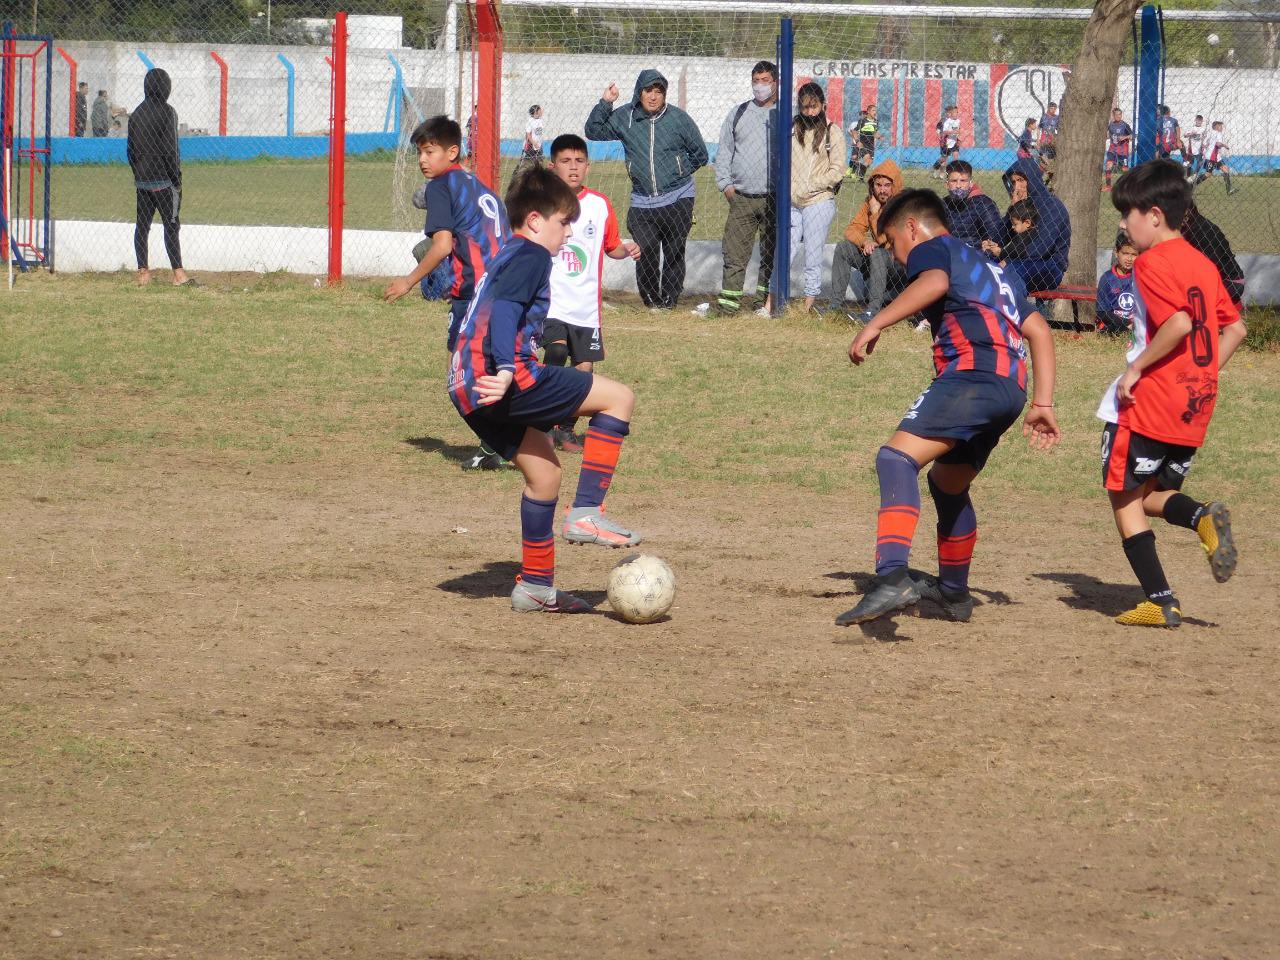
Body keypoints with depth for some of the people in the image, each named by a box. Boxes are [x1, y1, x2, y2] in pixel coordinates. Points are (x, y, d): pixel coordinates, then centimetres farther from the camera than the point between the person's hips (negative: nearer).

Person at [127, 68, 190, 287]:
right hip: (163, 179, -6)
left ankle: (143, 272, 9)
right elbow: (169, 150, -14)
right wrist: (176, 179, -9)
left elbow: (130, 149, 13)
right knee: (171, 226, -5)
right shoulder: (166, 112, -11)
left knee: (142, 226, 7)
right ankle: (178, 274, -9)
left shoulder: (137, 113, 9)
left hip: (142, 180, 6)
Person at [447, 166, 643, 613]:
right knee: (619, 398, -5)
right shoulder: (531, 256, -5)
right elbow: (502, 310, -21)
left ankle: (535, 585, 24)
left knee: (543, 472, 21)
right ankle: (586, 513, -11)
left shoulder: (508, 256, 25)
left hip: (469, 390, 10)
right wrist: (505, 370, -31)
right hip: (504, 382, -10)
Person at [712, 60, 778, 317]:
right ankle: (729, 298, -6)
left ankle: (764, 294, 15)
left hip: (775, 199, -1)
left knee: (772, 252, 6)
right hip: (742, 197, 1)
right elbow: (724, 151, 14)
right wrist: (725, 183, 3)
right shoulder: (738, 113, 12)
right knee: (734, 250, -6)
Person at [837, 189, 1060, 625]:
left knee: (897, 458, -23)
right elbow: (1039, 331, 30)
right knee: (948, 483, 29)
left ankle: (892, 577, -45)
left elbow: (934, 282, -16)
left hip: (973, 373, -9)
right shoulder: (993, 270, 35)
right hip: (1011, 388, 9)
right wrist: (1042, 403, 27)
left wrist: (875, 325, -18)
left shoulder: (931, 249, 10)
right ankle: (954, 592, 44)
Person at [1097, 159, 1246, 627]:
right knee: (1153, 495, 21)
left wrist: (1136, 368, -18)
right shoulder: (1203, 264, 12)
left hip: (1150, 402, -8)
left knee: (1125, 497, 6)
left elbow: (1178, 323, -27)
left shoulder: (1152, 262, -13)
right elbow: (1234, 328, 16)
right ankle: (1204, 516, -11)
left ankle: (1161, 602, -1)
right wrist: (1205, 374, 16)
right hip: (1195, 410, 8)